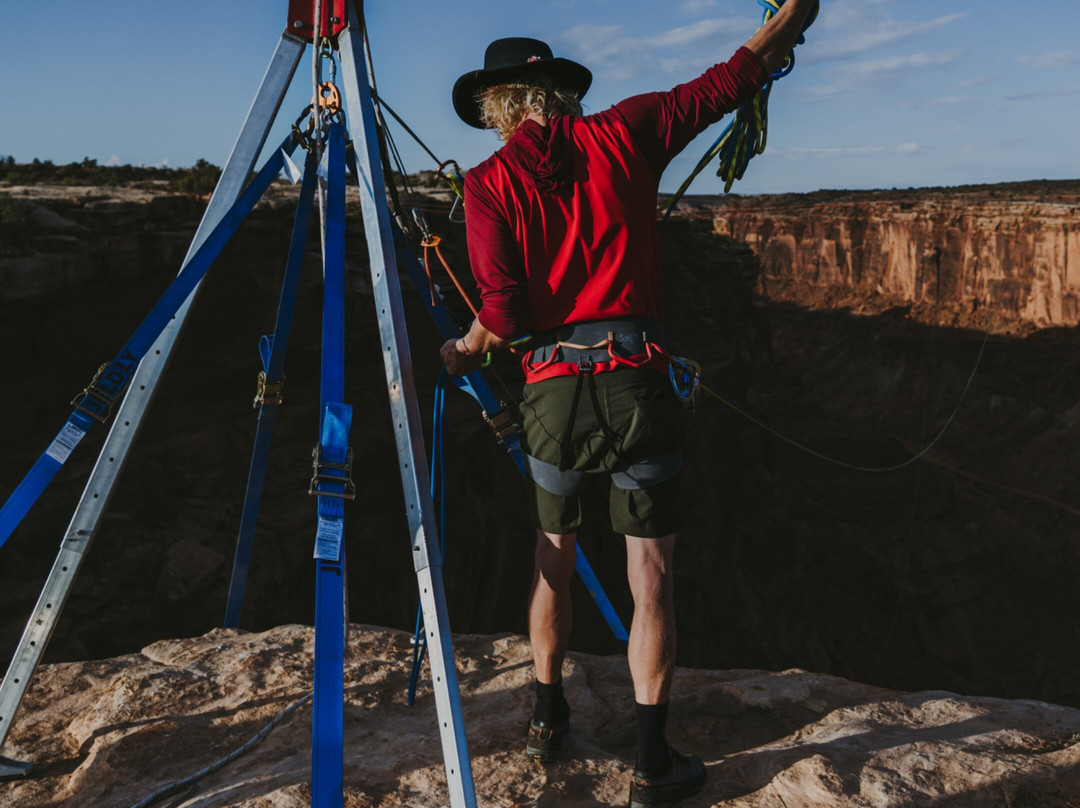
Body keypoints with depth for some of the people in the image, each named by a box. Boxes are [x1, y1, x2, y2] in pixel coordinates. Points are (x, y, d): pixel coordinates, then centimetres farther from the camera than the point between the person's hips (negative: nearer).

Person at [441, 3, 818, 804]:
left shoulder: (490, 182, 1)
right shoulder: (623, 133, 4)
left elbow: (503, 314, -8)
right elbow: (735, 77, 13)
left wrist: (465, 350, 13)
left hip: (553, 392, 1)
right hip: (637, 383, 0)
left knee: (555, 559, 21)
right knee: (651, 575, 6)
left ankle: (548, 717, 35)